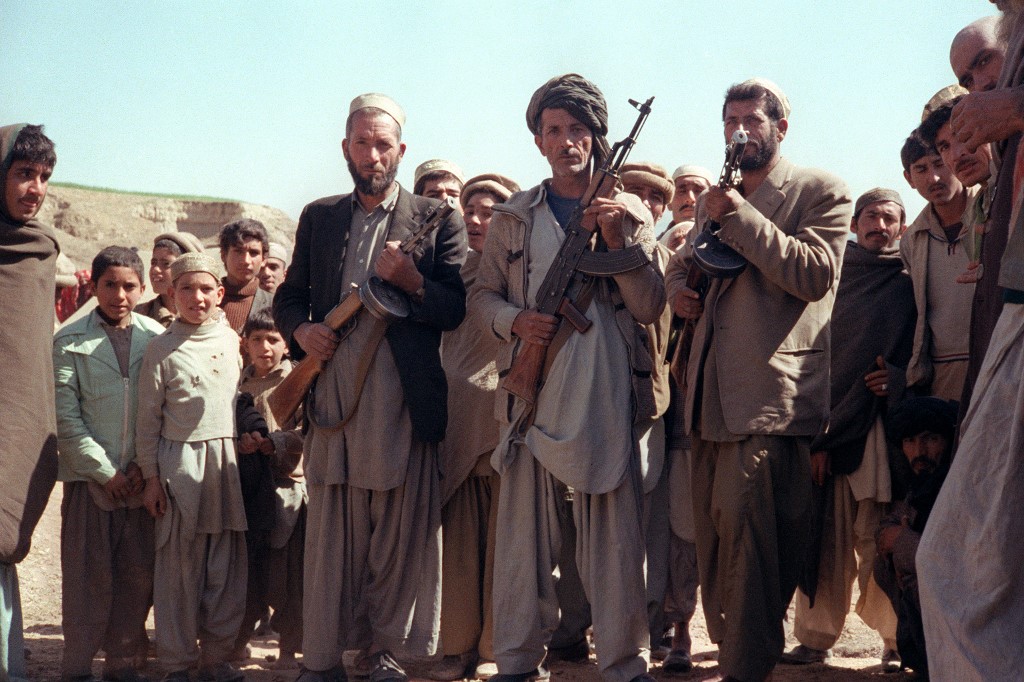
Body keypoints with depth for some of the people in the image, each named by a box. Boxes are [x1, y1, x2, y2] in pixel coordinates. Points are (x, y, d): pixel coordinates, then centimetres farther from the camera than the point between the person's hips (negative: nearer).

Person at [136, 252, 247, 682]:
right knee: (179, 565, 0)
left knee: (226, 566, 4)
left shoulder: (231, 341, 9)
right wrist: (150, 476, -2)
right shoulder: (162, 348, -1)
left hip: (226, 459, 3)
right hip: (180, 459, -3)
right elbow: (148, 418, 1)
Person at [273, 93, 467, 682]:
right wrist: (301, 329, -2)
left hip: (402, 402, -2)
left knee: (399, 536, 1)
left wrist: (411, 280, -17)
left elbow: (457, 309, 0)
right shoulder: (319, 218, 15)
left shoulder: (437, 220, 6)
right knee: (330, 534, 4)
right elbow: (289, 295, 19)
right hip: (332, 396, 2)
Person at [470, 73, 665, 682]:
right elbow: (483, 295, 14)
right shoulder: (513, 218, 13)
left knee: (614, 530, -1)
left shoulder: (629, 214, 10)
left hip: (607, 394, -1)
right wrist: (514, 320, -7)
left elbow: (650, 307, 3)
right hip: (532, 392, 1)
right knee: (525, 526, 3)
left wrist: (617, 240, -10)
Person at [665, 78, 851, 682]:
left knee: (745, 525, -16)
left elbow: (815, 274, -13)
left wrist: (738, 216, -12)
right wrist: (680, 288, 12)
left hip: (773, 394, -7)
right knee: (715, 534, 9)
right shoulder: (716, 198, 23)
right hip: (712, 397, 7)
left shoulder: (822, 193, 2)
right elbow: (682, 264, 37)